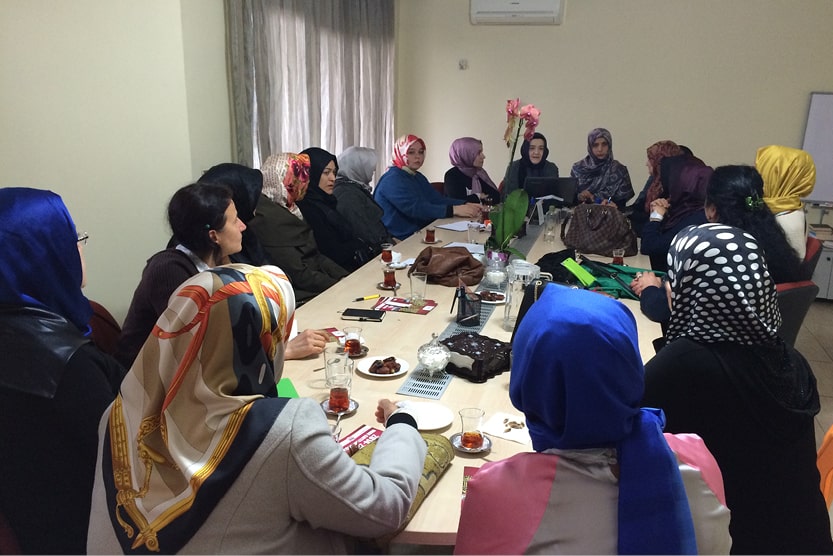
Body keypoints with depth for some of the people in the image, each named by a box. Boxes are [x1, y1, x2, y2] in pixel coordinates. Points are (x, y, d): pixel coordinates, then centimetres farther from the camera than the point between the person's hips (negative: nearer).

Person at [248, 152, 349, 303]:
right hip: (302, 297, -8)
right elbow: (299, 275, -20)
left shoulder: (287, 208, 11)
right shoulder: (268, 218, -17)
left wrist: (346, 278, 0)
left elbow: (315, 254, 11)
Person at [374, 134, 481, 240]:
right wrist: (453, 210, -27)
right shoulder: (392, 180, -10)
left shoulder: (418, 177, 20)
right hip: (400, 240, -9)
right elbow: (416, 208, -22)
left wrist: (465, 205, -10)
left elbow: (438, 200, 7)